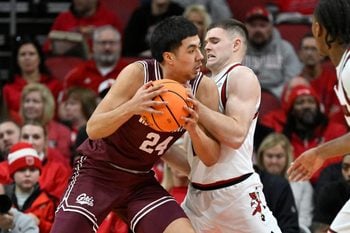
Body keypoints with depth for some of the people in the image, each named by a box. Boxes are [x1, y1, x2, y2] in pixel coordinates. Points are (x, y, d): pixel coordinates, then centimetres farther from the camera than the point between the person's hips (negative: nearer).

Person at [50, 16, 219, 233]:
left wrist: (194, 130, -27)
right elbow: (93, 129, -22)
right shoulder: (138, 74, -22)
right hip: (98, 172, -4)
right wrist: (131, 107, -40)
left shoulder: (204, 89, -11)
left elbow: (212, 157, -6)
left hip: (141, 180, 4)